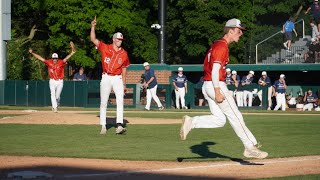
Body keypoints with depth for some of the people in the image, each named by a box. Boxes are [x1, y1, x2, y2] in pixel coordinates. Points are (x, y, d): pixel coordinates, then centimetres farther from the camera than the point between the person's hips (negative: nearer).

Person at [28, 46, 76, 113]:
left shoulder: (61, 62, -10)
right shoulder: (49, 62, -3)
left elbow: (66, 58, -27)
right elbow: (40, 58, -2)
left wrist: (71, 54, -45)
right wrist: (32, 53, -4)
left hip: (60, 82, -1)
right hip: (52, 81, 1)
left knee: (57, 96, 1)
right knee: (53, 94, -12)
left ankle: (57, 104, 30)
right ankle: (54, 107, -16)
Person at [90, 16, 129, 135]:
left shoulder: (124, 53, 6)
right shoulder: (105, 48, 0)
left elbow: (124, 68, 13)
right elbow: (93, 39, -9)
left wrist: (124, 84, 12)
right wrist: (93, 27, -21)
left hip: (118, 79, 1)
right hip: (106, 78, -1)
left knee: (120, 101, -13)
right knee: (103, 103, 2)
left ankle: (119, 125, -19)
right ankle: (103, 126, 9)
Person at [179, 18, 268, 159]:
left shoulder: (216, 45, 18)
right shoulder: (222, 46, -13)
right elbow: (215, 70, -21)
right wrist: (218, 91, -25)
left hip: (206, 86, 10)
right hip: (216, 85, -10)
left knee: (219, 120, 8)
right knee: (235, 117, -4)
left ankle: (191, 122, -3)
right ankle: (250, 147, 0)